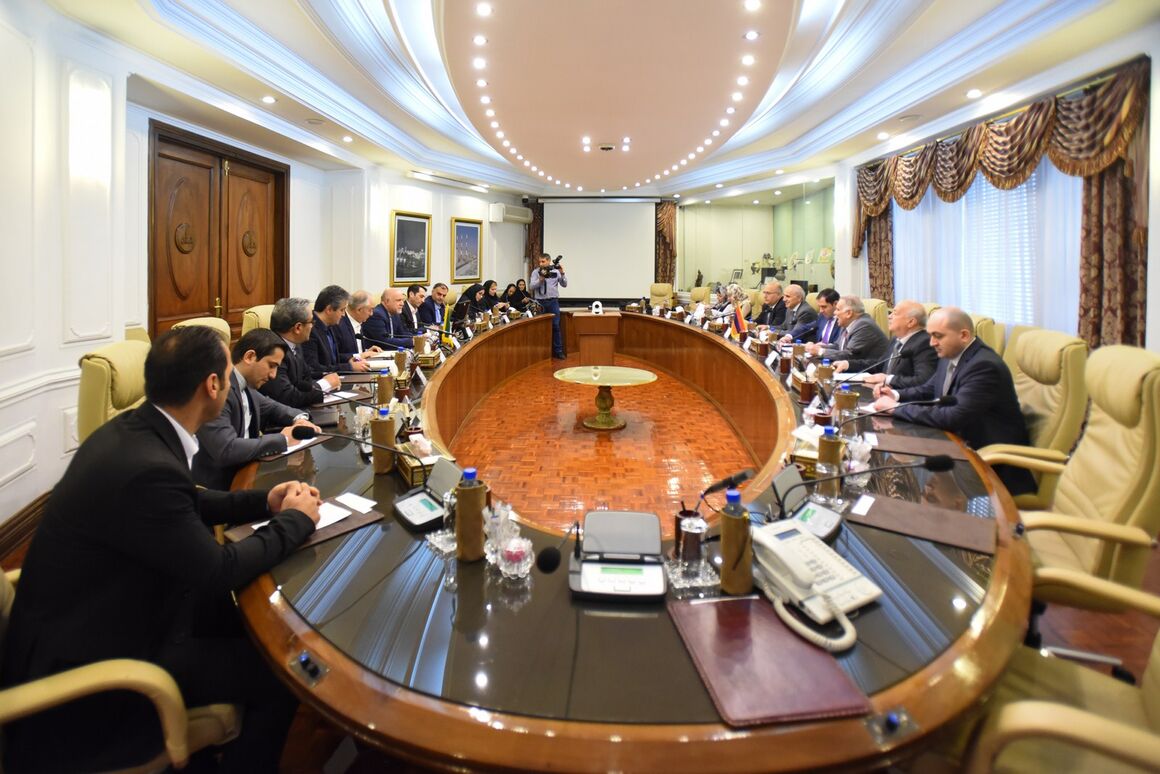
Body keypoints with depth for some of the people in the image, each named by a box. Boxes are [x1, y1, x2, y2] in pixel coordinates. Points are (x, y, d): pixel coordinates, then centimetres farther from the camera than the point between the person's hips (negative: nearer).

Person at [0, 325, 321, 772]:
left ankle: (229, 737, 34)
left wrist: (264, 502, 6)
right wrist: (295, 520, -10)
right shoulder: (146, 467, -33)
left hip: (97, 614, 9)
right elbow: (218, 571, -23)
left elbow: (185, 505, 14)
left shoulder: (133, 430, -4)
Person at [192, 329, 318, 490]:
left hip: (242, 471, 8)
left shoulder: (244, 385, 4)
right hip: (216, 485, -8)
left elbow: (271, 408, 21)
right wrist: (282, 439, -20)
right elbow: (226, 450, -30)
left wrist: (299, 419, 0)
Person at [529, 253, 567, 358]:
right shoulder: (536, 272, 4)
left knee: (555, 326, -1)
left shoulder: (556, 271, 5)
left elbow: (564, 284, 2)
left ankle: (558, 351, 4)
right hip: (540, 302, 0)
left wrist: (562, 273, -12)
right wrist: (541, 279, -21)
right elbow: (532, 286, -6)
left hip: (553, 301, 0)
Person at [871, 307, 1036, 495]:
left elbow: (953, 417, -31)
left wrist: (897, 408, -26)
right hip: (961, 440, 8)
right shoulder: (950, 356, 2)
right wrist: (897, 395, -4)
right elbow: (928, 390, 16)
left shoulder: (984, 366, -25)